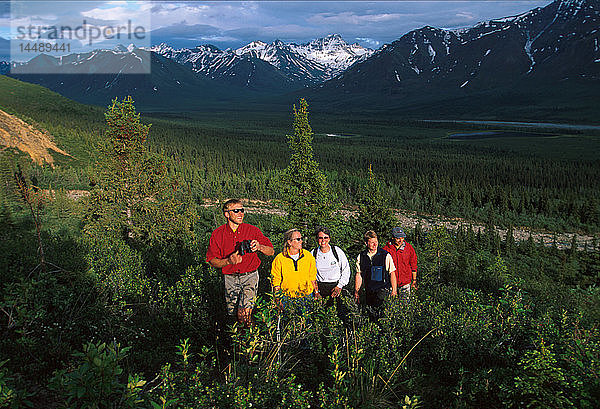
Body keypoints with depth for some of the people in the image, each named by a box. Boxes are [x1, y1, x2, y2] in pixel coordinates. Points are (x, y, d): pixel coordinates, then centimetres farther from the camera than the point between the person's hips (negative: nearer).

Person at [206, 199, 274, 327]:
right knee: (232, 312, 11)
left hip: (249, 276, -2)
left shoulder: (253, 230, -3)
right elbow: (212, 261, -3)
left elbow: (271, 251, 0)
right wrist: (228, 261, -21)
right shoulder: (218, 234, -3)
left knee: (244, 313, -15)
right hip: (229, 277, 2)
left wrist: (259, 247, -21)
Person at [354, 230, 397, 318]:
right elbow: (359, 274, 10)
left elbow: (392, 273, -2)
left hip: (383, 288, -4)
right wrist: (356, 291, 10)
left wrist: (394, 289, -5)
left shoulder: (385, 255, -7)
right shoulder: (361, 256, 2)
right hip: (369, 290, 4)